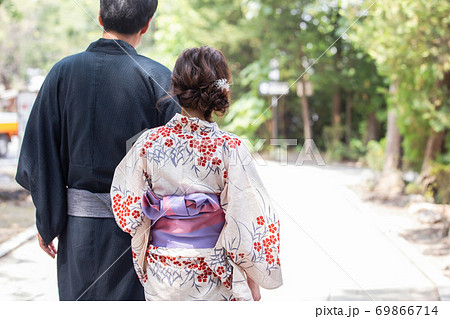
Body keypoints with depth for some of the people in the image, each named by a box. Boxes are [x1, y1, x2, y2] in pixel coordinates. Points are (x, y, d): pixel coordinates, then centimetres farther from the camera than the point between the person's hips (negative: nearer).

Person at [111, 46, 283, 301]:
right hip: (215, 280, -3)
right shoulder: (230, 148, -15)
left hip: (161, 279, 3)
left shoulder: (150, 142, -7)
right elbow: (247, 225, -14)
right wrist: (253, 281, -2)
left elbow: (128, 213, -1)